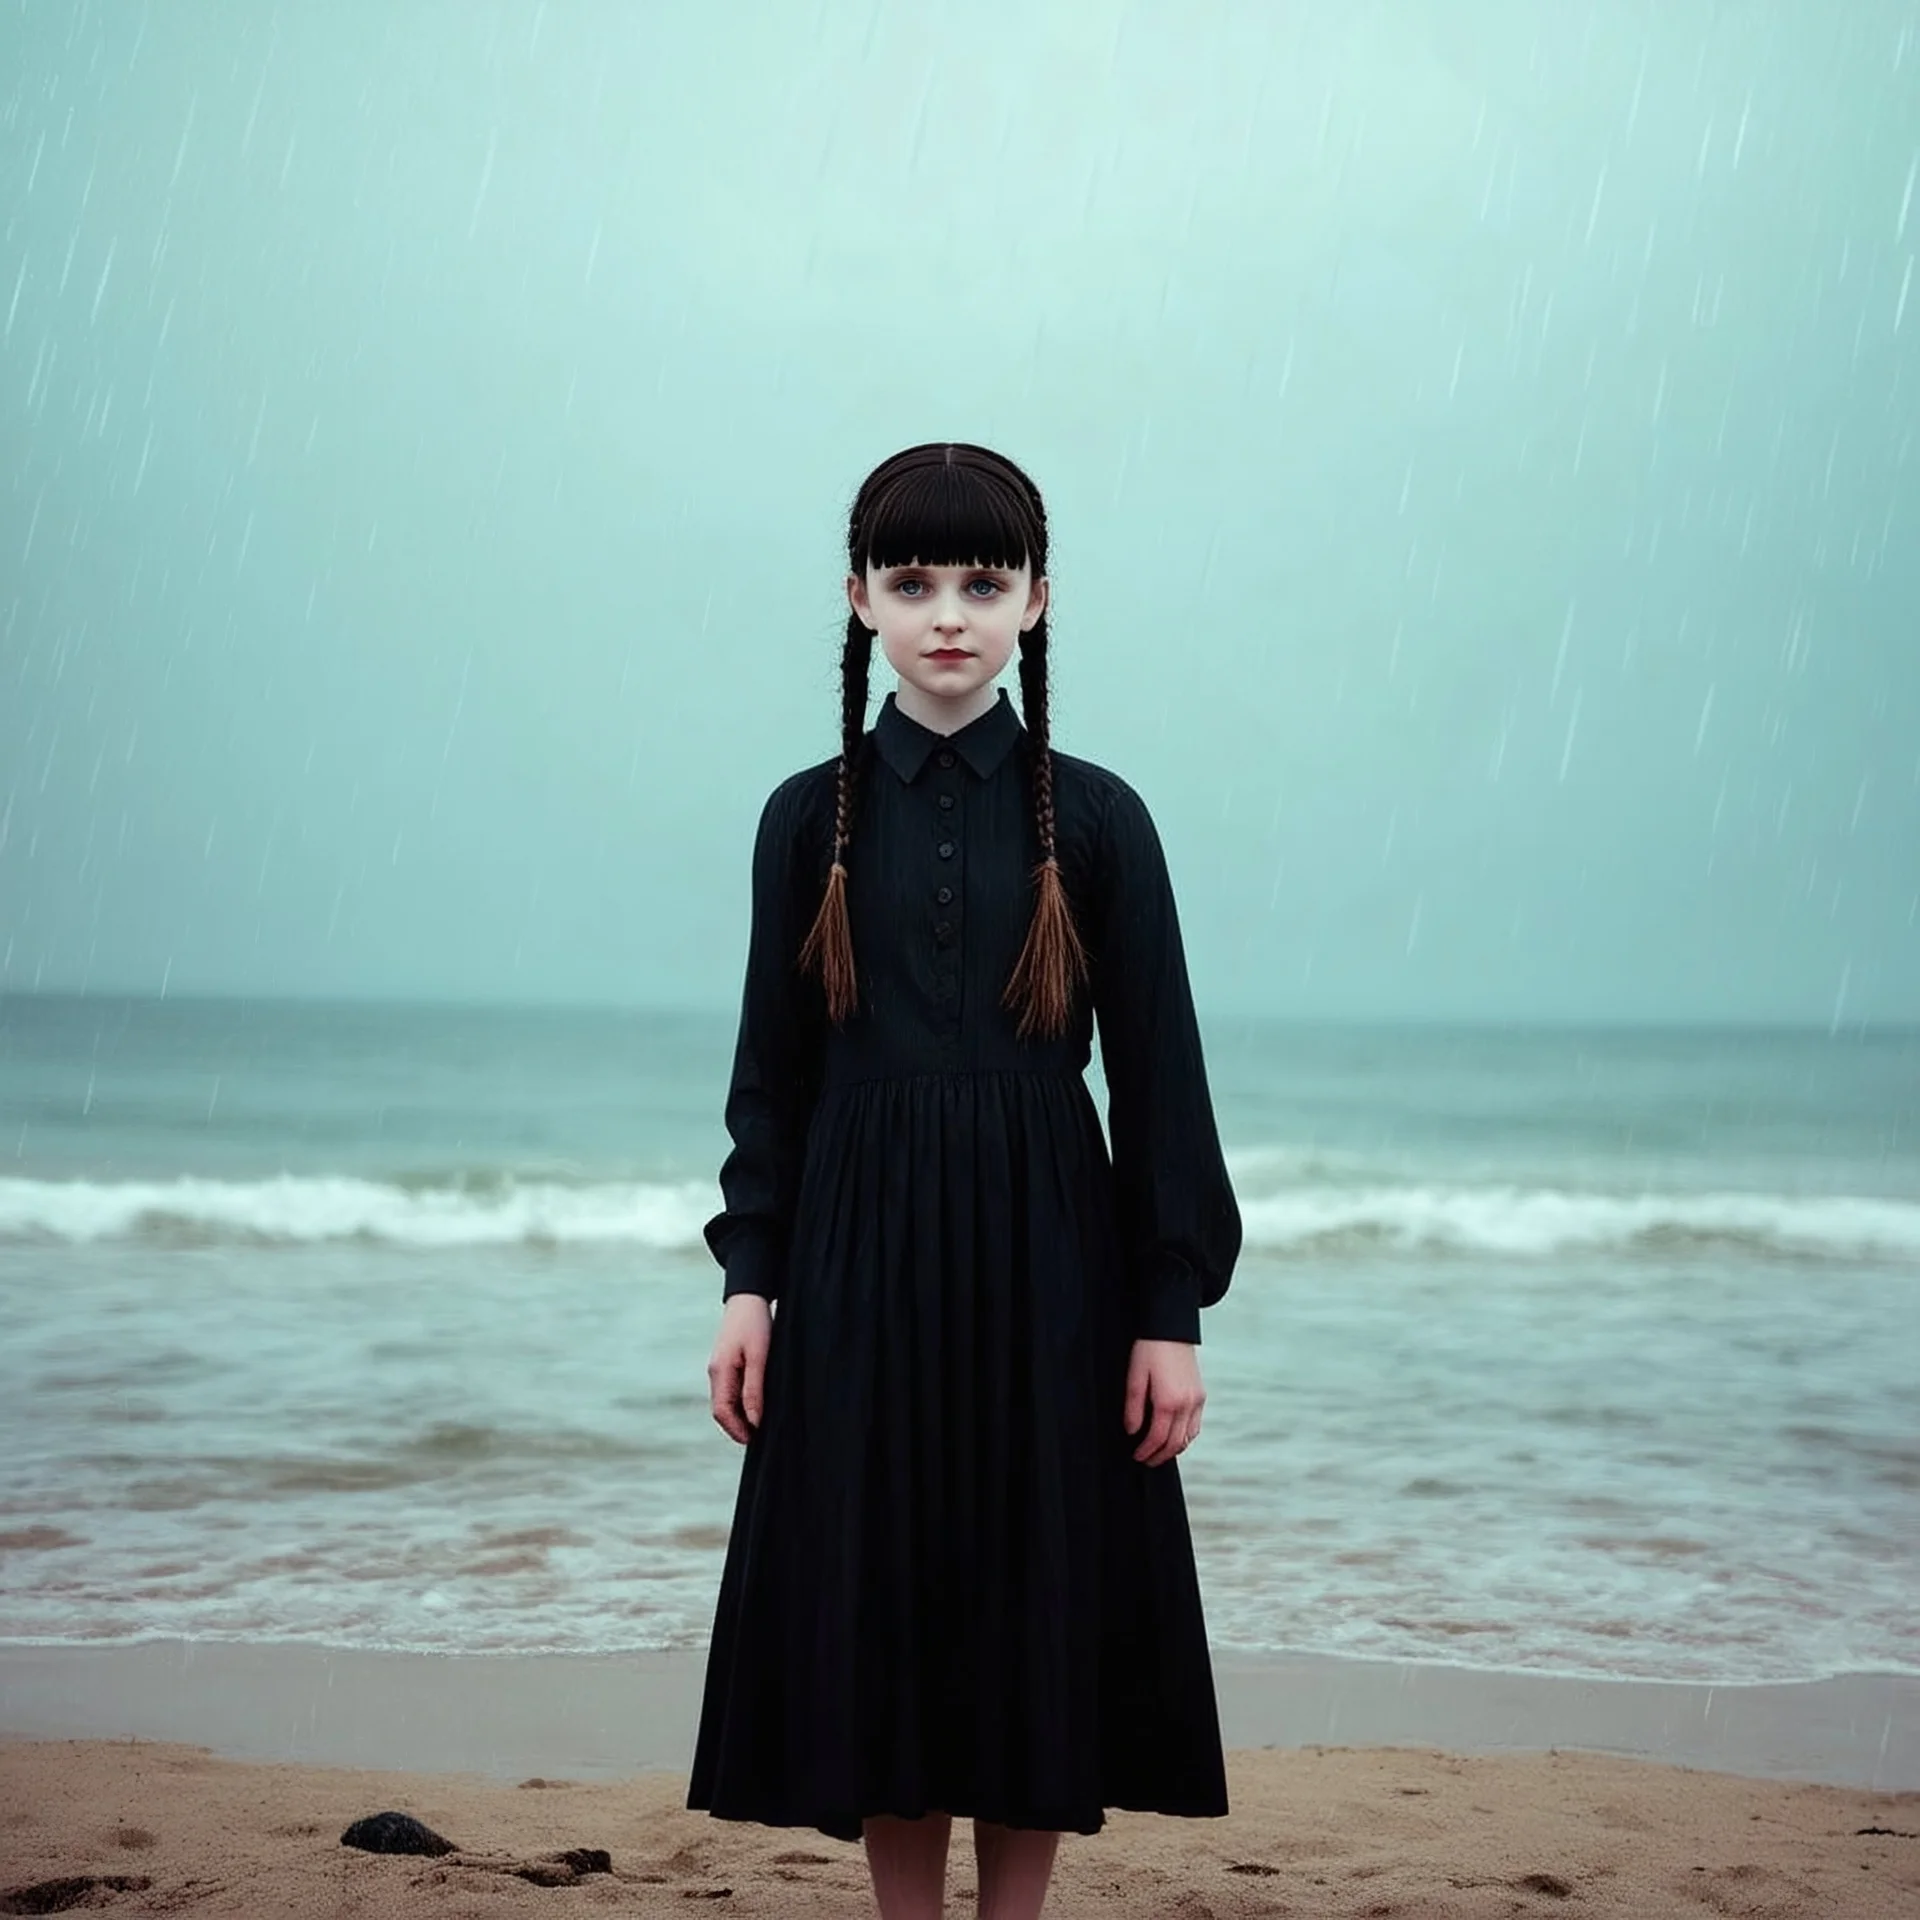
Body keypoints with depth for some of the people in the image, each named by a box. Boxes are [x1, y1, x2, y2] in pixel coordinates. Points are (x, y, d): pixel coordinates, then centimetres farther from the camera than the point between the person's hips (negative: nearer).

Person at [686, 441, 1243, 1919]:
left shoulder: (1097, 817, -2)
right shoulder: (809, 816, 2)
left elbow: (1156, 1072, -1)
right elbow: (774, 1065, 5)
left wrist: (1172, 1310, -4)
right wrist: (750, 1280, 0)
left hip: (1046, 1253, -1)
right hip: (862, 1248, 1)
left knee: (1037, 1604, 4)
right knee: (878, 1603, 5)